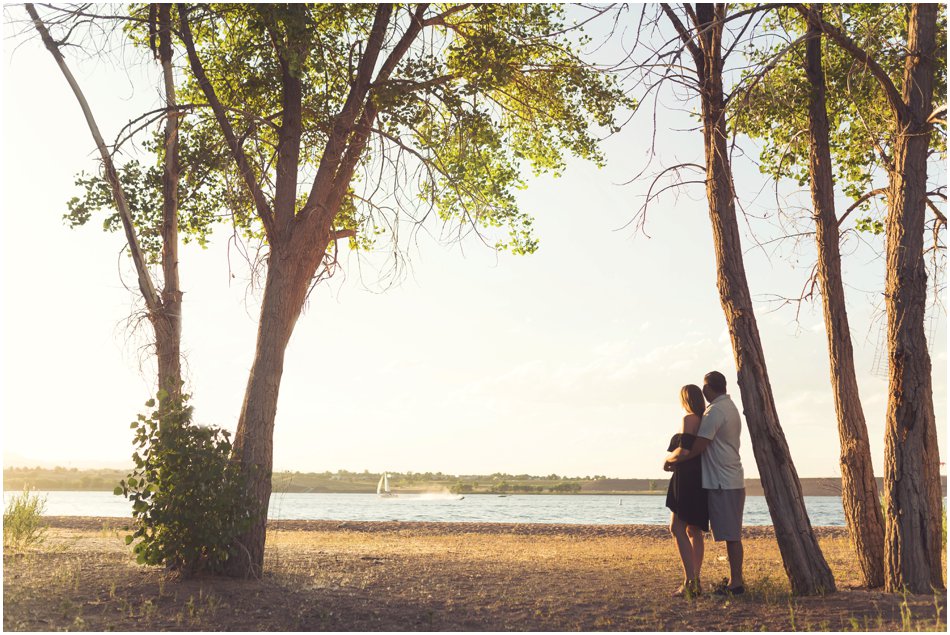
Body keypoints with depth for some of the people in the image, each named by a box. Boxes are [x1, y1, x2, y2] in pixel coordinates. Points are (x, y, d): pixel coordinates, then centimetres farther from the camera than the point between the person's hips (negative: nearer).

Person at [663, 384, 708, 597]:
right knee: (694, 530, 12)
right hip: (702, 480, 9)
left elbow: (684, 449, -17)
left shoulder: (689, 419, -11)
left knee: (677, 527, -11)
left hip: (687, 479, -9)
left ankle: (689, 581, -19)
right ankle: (695, 581, 14)